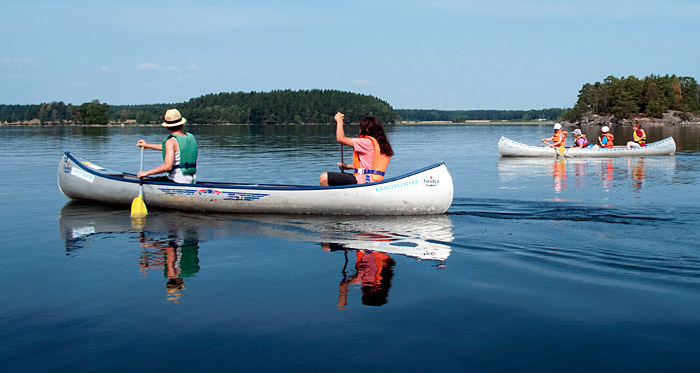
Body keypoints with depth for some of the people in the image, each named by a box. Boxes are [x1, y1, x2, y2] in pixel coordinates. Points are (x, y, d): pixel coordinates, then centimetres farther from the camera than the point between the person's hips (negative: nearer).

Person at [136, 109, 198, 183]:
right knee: (158, 178, 28)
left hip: (176, 180, -8)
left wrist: (147, 172, -15)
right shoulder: (191, 137, 9)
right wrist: (148, 145, 32)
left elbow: (168, 166, -25)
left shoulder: (171, 141, -15)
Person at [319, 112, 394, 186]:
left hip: (362, 181, -10)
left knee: (324, 178, -15)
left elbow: (340, 139, -8)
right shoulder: (382, 144, 14)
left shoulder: (367, 142, -12)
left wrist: (339, 120, 8)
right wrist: (348, 166, 32)